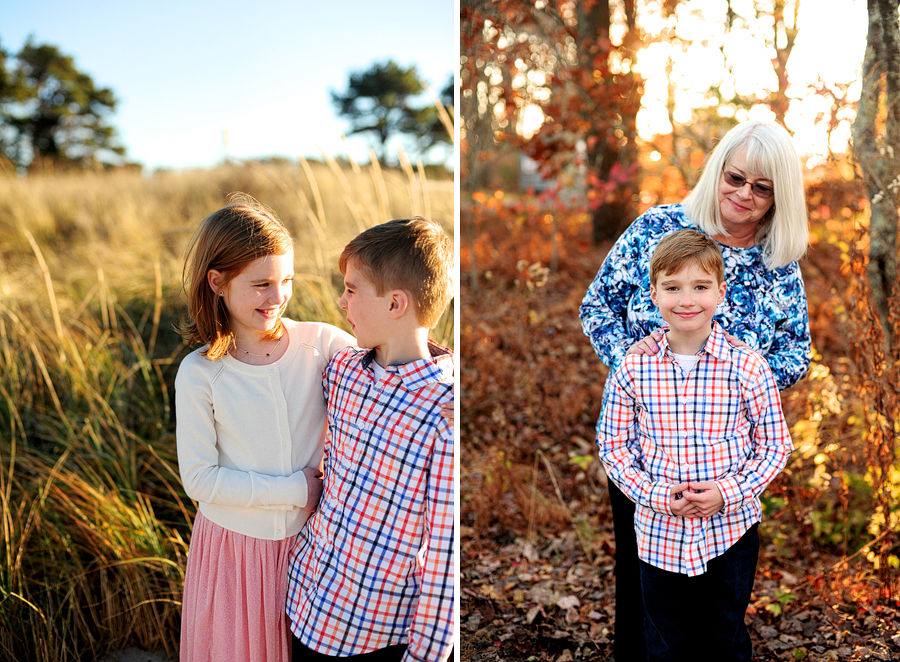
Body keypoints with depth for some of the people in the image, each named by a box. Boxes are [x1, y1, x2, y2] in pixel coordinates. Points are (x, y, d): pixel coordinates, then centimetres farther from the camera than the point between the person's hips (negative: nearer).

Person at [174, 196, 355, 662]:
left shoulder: (322, 344, -11)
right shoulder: (198, 374, -14)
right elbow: (199, 480, -13)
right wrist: (294, 491, -17)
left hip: (310, 538, 1)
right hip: (234, 547, -1)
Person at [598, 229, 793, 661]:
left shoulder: (748, 367, -10)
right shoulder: (632, 370, -8)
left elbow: (776, 445, -3)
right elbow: (613, 446, -1)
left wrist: (728, 492, -16)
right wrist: (657, 495, -14)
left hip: (731, 530, 0)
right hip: (659, 533, 1)